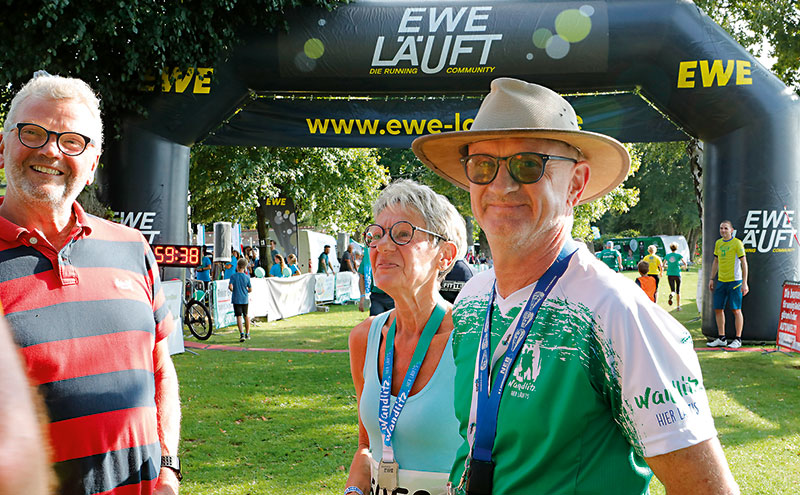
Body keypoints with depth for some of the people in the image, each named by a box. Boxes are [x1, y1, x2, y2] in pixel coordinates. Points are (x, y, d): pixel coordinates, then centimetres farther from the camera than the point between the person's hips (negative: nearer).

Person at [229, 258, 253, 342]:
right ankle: (247, 334, 24)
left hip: (236, 299, -3)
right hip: (245, 299, 3)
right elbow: (250, 290, 1)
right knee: (246, 316, 17)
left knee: (239, 316, -5)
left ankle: (242, 334, -19)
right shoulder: (247, 277, -1)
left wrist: (233, 291, 4)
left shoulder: (233, 276, -7)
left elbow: (230, 287, -16)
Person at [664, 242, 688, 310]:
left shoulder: (667, 256, 4)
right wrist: (685, 266, 14)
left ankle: (671, 295, -34)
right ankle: (678, 306, 14)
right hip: (677, 274, -1)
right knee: (678, 291, 12)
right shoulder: (678, 255, -2)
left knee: (673, 290, 4)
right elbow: (684, 263, -8)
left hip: (670, 275, 1)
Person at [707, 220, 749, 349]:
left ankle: (738, 340, 4)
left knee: (736, 310, -3)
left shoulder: (737, 243, -8)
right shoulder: (718, 243, 11)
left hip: (734, 281, -6)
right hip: (721, 281, 6)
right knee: (718, 309, 6)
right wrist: (711, 279, 15)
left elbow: (744, 263, -8)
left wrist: (744, 283, -12)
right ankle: (721, 339, 15)